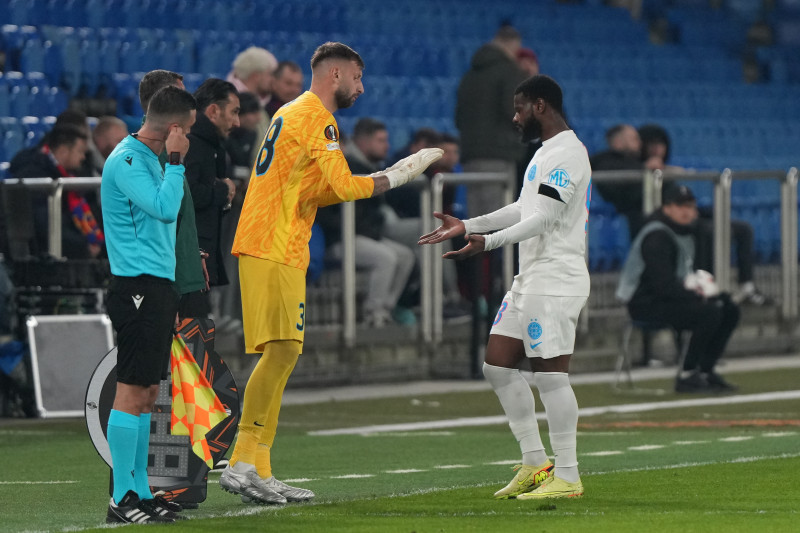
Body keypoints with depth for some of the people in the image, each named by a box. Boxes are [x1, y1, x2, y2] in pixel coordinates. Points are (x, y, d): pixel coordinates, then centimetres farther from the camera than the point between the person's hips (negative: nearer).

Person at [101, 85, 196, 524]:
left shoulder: (147, 158, 17)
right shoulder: (126, 160, -13)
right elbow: (165, 208, -23)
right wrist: (176, 161, -16)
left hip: (155, 286, 10)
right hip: (138, 286, -10)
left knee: (147, 394, 12)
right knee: (132, 391, -10)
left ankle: (140, 493, 16)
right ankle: (121, 500, -9)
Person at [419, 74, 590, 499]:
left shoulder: (567, 154, -13)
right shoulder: (545, 153, 20)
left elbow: (546, 217, -21)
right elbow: (524, 209, 28)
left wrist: (488, 242, -26)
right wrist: (467, 226, 27)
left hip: (555, 281, -11)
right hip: (529, 280, 11)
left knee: (550, 372, -11)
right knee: (498, 365, 10)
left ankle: (567, 477, -8)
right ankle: (535, 462, 14)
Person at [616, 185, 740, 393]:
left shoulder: (685, 233, 15)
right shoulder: (657, 237, -18)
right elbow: (663, 286, -25)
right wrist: (698, 296, -18)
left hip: (674, 298, 10)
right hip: (646, 304, -10)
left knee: (729, 310, 5)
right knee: (709, 312, -27)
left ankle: (705, 371, 4)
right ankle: (687, 376, -20)